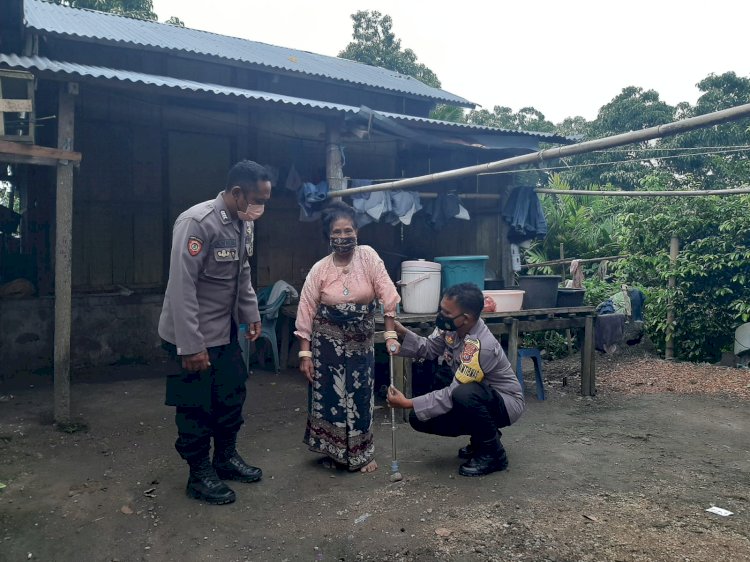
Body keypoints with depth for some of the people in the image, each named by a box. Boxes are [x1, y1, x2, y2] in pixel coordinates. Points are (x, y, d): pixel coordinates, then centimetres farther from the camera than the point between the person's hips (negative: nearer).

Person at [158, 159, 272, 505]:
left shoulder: (242, 224, 3)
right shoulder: (196, 222, -23)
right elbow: (182, 286, -25)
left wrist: (251, 314, 15)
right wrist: (191, 345, -25)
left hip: (226, 330, 8)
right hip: (193, 336, -8)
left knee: (232, 395, 18)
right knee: (197, 407, 6)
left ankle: (226, 457, 37)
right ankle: (200, 475, 24)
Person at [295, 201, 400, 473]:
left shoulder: (367, 256, -9)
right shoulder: (319, 269, -8)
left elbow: (388, 296, -11)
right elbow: (306, 312, -6)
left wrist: (390, 335, -15)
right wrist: (305, 353, -8)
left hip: (361, 342, 0)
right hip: (327, 342, 0)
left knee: (360, 397, 8)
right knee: (329, 395, 7)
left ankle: (362, 454, 28)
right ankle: (332, 451, 29)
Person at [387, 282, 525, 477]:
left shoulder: (480, 347, -34)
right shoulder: (452, 327, -12)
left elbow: (453, 395, -31)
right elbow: (429, 348, 3)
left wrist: (408, 403, -29)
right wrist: (402, 332, -13)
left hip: (506, 403, -8)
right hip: (475, 402, 8)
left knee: (465, 394, -39)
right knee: (420, 419, -6)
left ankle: (493, 453, -12)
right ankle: (483, 435, 13)